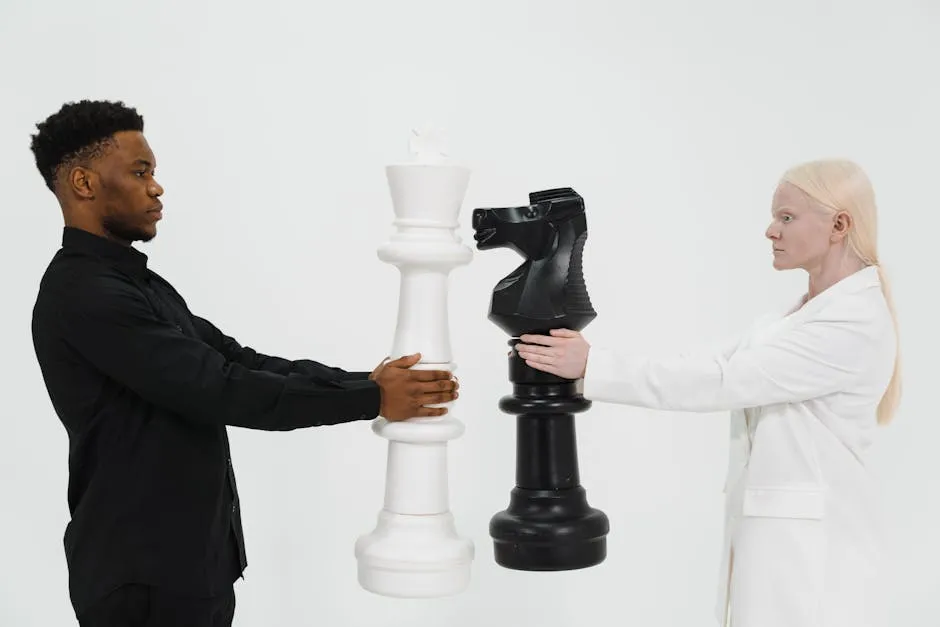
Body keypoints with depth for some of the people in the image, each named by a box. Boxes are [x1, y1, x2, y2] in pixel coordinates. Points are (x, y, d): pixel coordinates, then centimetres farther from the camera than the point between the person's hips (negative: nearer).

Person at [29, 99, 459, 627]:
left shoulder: (136, 283, 13)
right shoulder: (85, 295, -19)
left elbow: (237, 364, 9)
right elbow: (219, 391, -24)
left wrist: (361, 382, -2)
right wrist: (370, 400, -19)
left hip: (192, 558, 9)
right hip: (143, 573, -9)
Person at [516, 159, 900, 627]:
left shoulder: (856, 323, -17)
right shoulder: (798, 314, 13)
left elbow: (721, 382, -22)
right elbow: (713, 365, 5)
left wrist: (592, 365, -22)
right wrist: (586, 363, -4)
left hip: (809, 545, -9)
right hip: (769, 533, 9)